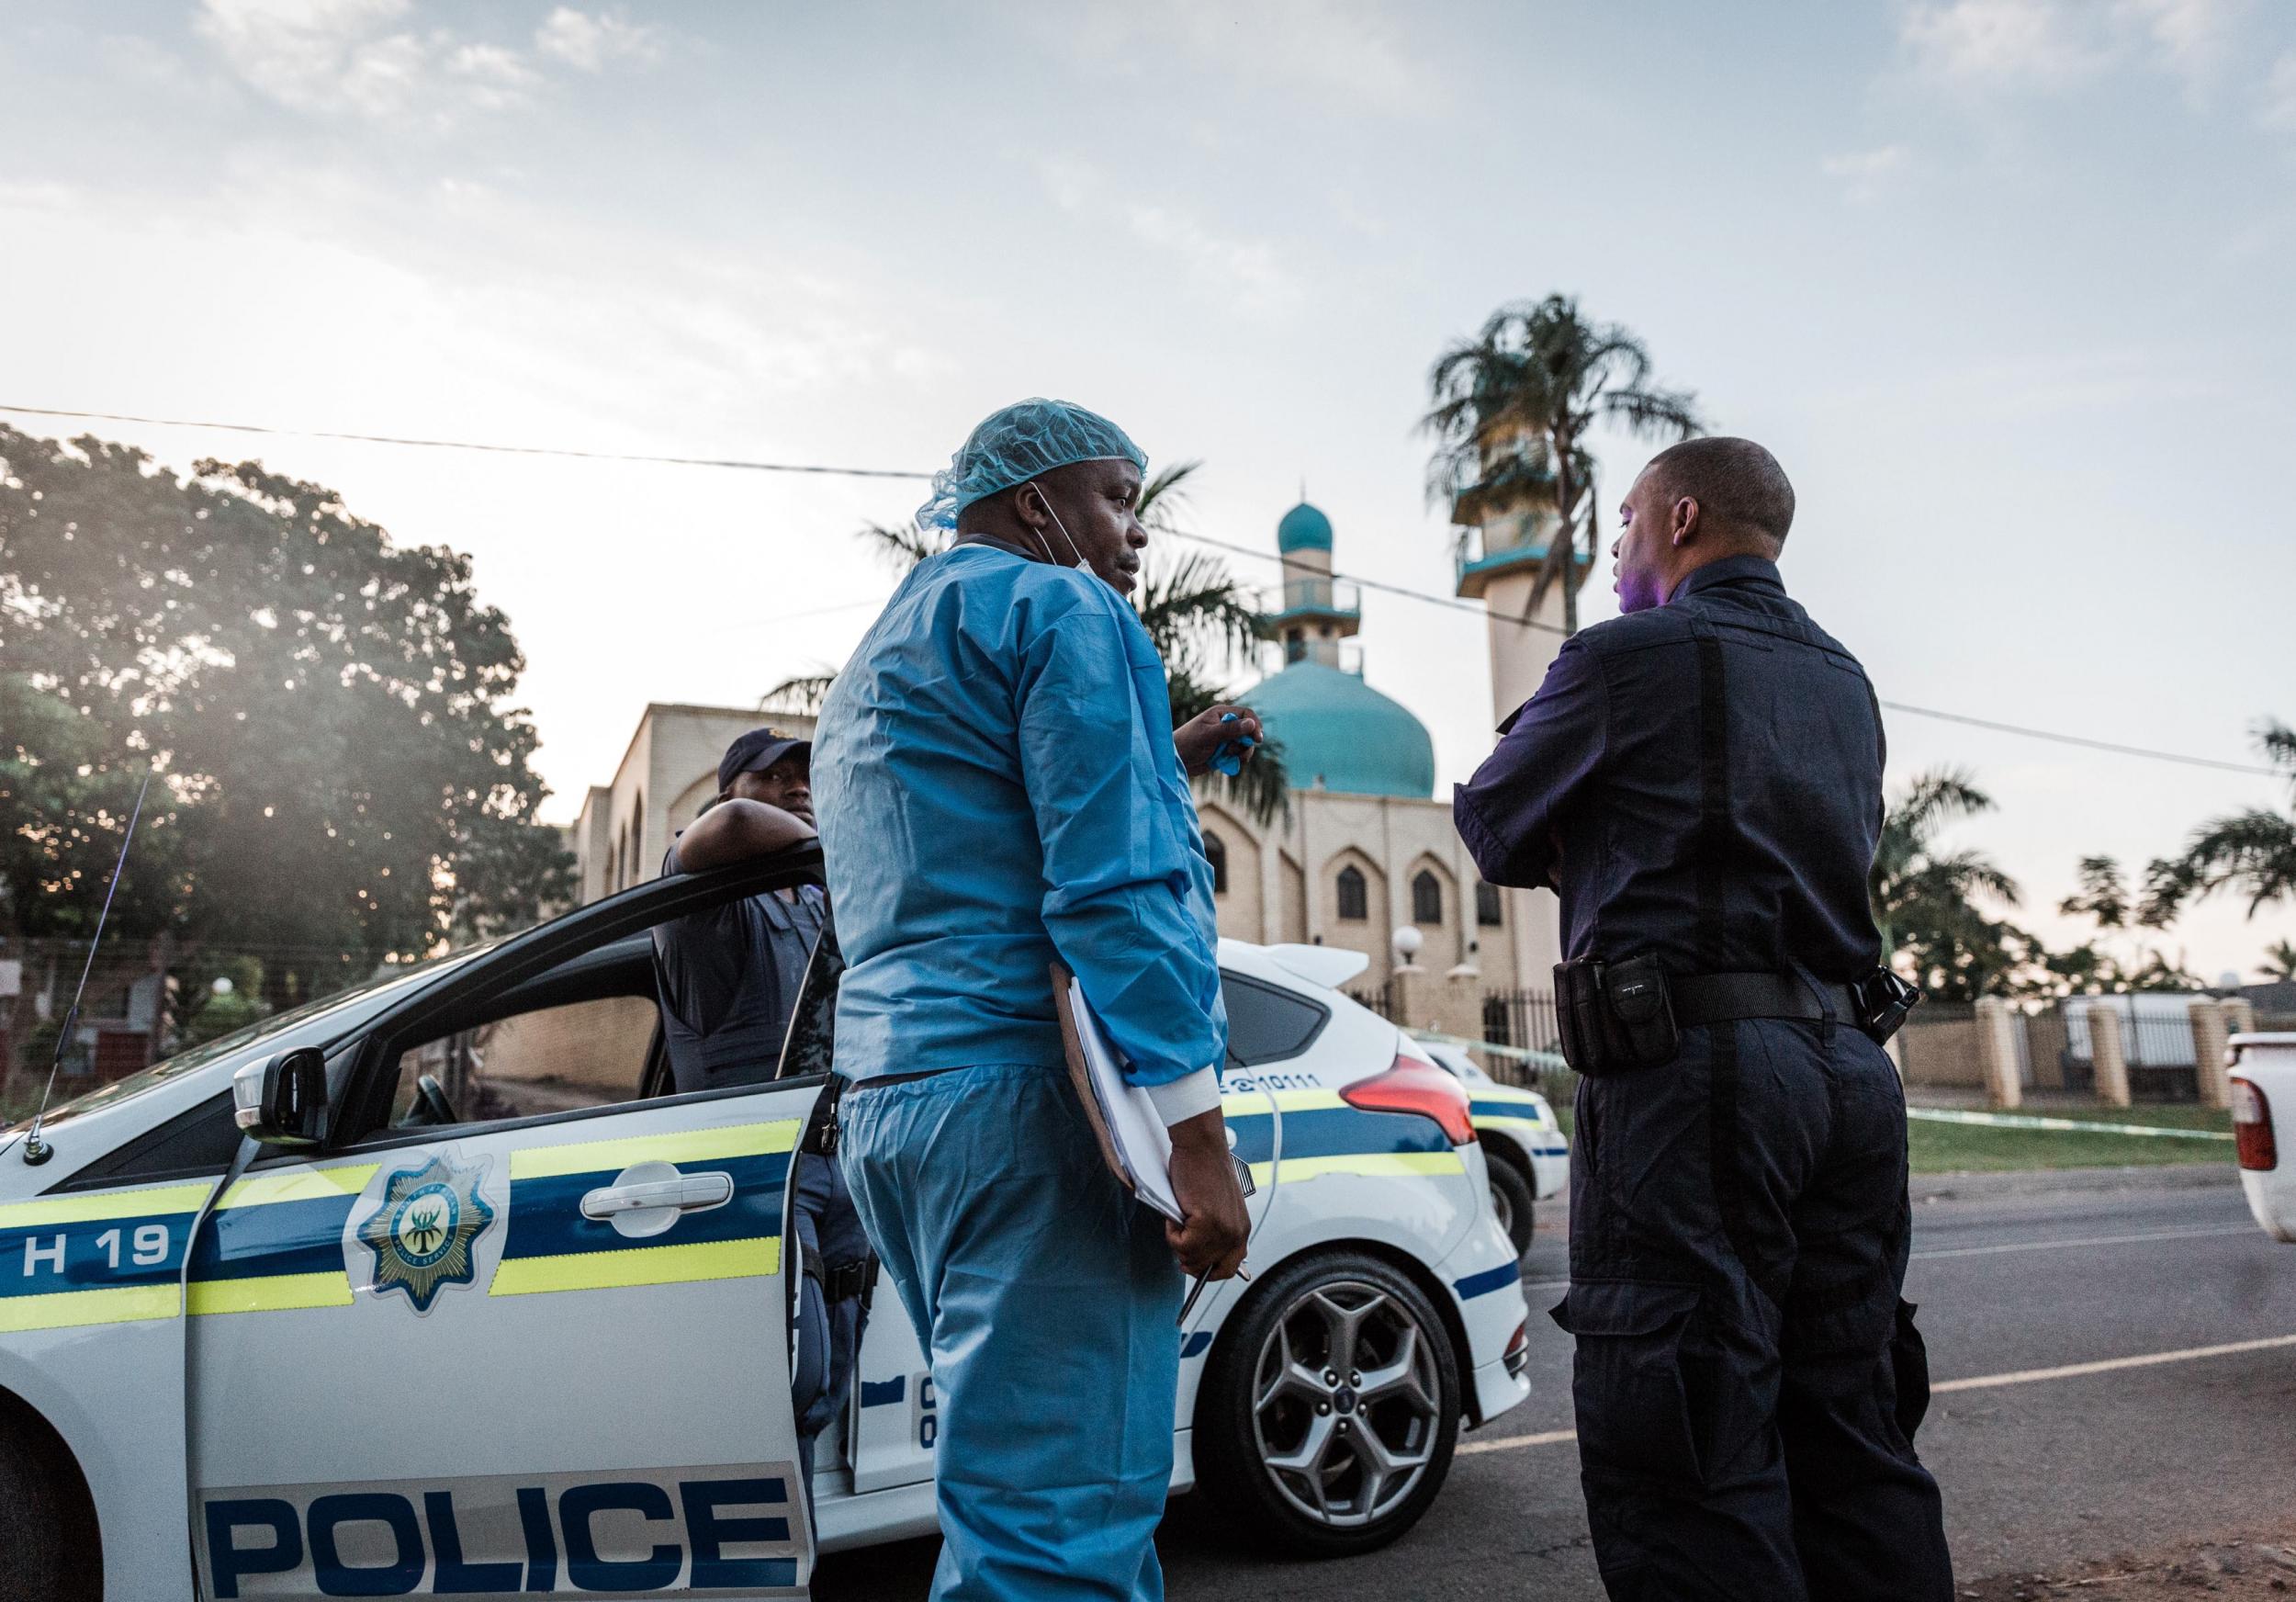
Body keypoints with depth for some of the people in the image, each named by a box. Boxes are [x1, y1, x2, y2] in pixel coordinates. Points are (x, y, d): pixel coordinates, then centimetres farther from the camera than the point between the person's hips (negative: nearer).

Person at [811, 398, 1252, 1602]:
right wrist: (1196, 1134, -18)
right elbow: (1115, 884, -16)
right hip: (1026, 1096, -10)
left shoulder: (875, 660, 27)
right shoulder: (1057, 609, -3)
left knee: (1019, 1482, 17)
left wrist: (1157, 768, 30)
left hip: (885, 1107, 10)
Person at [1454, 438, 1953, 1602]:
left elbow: (1491, 827, 4)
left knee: (1688, 1465, -4)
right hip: (1850, 1060, 8)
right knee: (1852, 1438, 15)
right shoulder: (1843, 683, 19)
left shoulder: (1624, 658, -4)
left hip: (1693, 1067, -8)